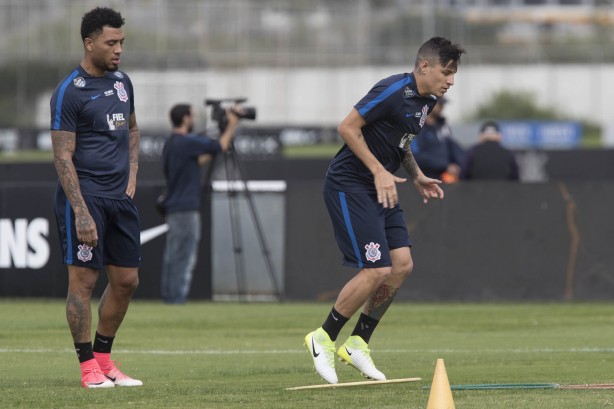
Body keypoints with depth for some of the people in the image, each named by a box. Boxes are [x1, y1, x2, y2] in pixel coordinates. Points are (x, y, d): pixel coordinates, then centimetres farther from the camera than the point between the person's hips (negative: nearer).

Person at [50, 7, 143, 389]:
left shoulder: (122, 82, 11)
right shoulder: (69, 92, -11)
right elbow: (63, 157, -13)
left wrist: (131, 179, 12)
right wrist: (81, 213, -20)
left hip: (121, 198, 7)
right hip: (85, 196, -7)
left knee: (126, 281, 8)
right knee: (83, 279, -5)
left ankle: (104, 357, 20)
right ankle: (88, 367, 1)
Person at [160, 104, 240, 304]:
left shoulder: (169, 144, 14)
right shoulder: (187, 142, -14)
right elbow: (221, 145, -8)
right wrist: (232, 124, 5)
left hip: (173, 207, 9)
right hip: (186, 209, -9)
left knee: (172, 256, 10)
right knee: (185, 257, -7)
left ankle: (168, 295, 10)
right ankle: (177, 297, -9)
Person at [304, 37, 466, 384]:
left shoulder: (427, 101, 10)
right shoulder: (393, 91, -20)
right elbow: (348, 127, -20)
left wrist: (417, 177, 12)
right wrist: (380, 171, -23)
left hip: (380, 189, 9)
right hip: (350, 184, -9)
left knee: (402, 265, 1)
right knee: (377, 270, -14)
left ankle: (358, 343, 13)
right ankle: (324, 339, 2)